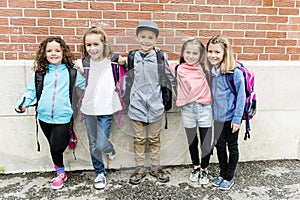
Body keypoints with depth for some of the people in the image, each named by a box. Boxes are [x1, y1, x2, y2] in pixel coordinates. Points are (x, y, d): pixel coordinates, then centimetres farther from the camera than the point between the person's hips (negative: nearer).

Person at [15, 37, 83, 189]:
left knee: (56, 147, -8)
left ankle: (60, 172, 21)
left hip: (62, 117, -3)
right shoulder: (41, 73, 6)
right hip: (44, 116, 3)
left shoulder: (70, 72, 2)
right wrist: (23, 103, -7)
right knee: (53, 146, 13)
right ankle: (60, 173, 35)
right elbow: (31, 90, 6)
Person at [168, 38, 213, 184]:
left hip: (204, 108, 0)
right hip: (187, 109, 1)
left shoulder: (204, 68, 3)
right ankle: (196, 167, 37)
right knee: (192, 141, 15)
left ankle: (204, 170, 27)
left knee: (206, 142, 5)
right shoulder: (179, 69, 3)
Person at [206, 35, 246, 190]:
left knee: (232, 147, 13)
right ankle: (222, 174, 36)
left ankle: (229, 177, 30)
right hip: (217, 117, 5)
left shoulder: (235, 73, -19)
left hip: (231, 117, -5)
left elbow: (240, 97, -14)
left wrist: (237, 119, -14)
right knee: (219, 146, 17)